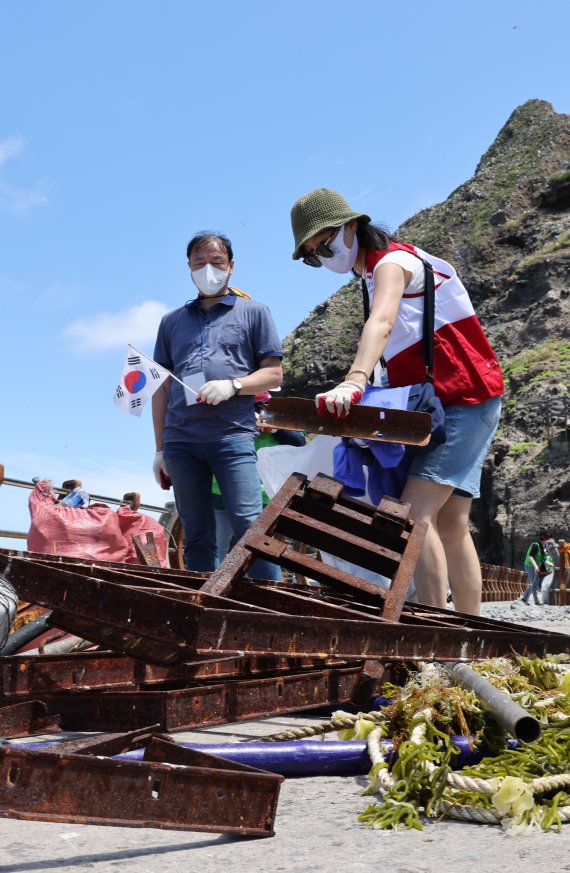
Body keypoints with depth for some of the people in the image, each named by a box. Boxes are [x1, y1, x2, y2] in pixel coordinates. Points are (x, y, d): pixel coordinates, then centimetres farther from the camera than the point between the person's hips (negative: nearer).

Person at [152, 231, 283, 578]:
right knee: (196, 536, 4)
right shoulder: (172, 321, 21)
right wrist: (160, 449, 14)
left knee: (250, 526, -14)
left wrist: (232, 385, -12)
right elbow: (162, 387, 19)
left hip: (233, 434, -4)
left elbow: (274, 374, 7)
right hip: (180, 440, 4)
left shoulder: (253, 312, 12)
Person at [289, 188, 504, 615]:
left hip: (466, 399, -10)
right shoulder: (374, 275, 18)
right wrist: (361, 395, -5)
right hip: (436, 406, 10)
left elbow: (381, 324, -32)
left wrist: (353, 382, -47)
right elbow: (389, 340, 10)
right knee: (450, 524, 6)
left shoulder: (393, 260, -11)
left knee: (416, 510, -20)